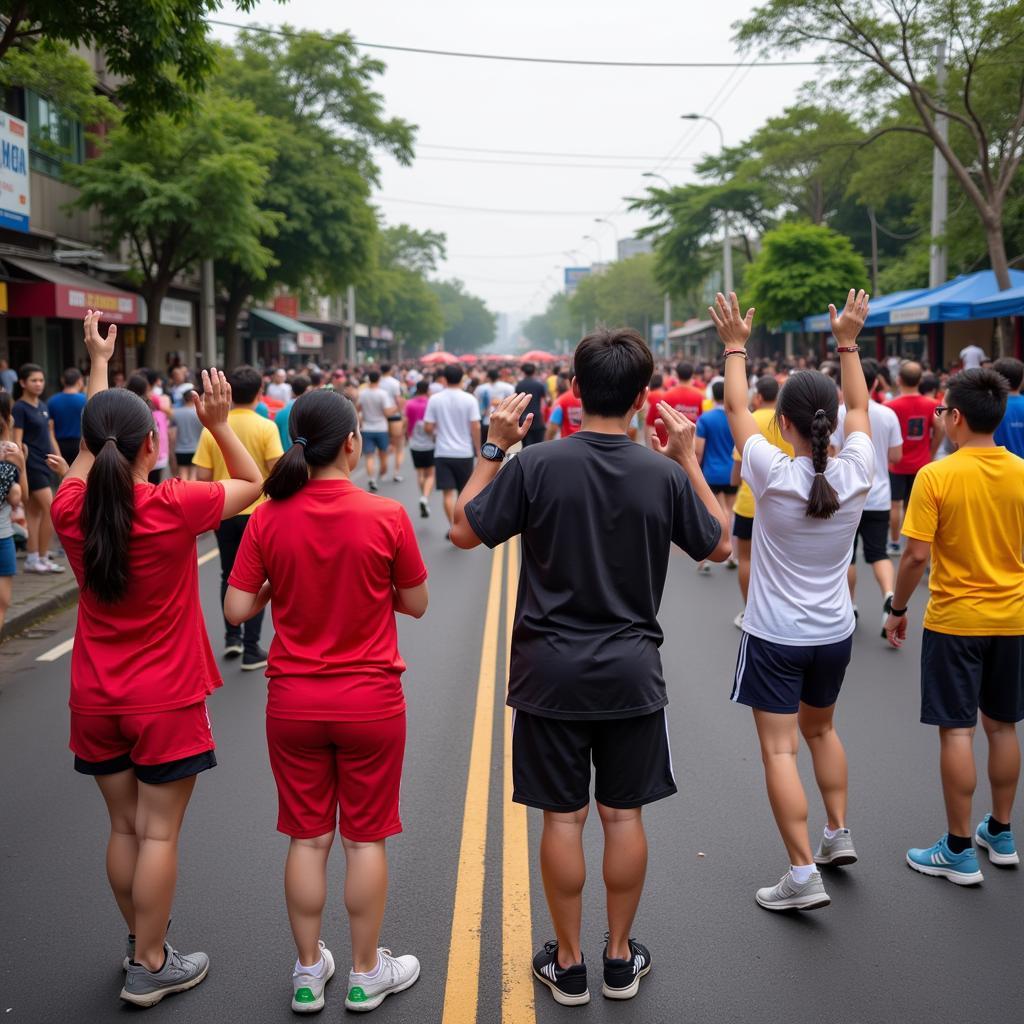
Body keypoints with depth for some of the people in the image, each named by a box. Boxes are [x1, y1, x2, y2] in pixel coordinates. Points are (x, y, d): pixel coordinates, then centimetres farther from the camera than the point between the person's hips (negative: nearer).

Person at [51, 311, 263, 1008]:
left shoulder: (72, 510, -6)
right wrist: (219, 424, -8)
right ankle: (150, 968, 15)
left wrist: (98, 364, 21)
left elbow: (89, 448, 15)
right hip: (165, 701, -5)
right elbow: (252, 484, -3)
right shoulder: (173, 508, -19)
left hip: (96, 701, 5)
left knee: (125, 828, 15)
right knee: (158, 833, 5)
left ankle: (141, 947, 30)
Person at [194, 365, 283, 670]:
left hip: (223, 513, 3)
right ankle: (251, 650, 8)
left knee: (229, 575, 21)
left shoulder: (212, 428, -4)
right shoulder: (266, 427, -11)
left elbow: (202, 476, -5)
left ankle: (232, 637, 26)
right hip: (257, 512, -2)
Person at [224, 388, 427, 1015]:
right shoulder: (386, 517, -14)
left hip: (293, 701, 2)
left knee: (307, 838, 14)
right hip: (370, 701, -2)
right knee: (366, 838, 12)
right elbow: (416, 604, -3)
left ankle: (309, 972, 27)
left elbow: (238, 609, -5)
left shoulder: (269, 518, -8)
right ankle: (366, 975, 25)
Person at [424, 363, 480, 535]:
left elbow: (428, 427, -4)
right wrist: (478, 451, 2)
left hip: (443, 452, 0)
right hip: (464, 452, 0)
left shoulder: (435, 399, -4)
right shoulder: (469, 399, -6)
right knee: (464, 493, 15)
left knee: (448, 492, 0)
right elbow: (476, 427, -9)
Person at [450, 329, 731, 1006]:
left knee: (563, 817, 8)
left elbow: (464, 531, -3)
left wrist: (493, 451, 3)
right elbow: (719, 545, 8)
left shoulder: (536, 465, -12)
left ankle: (568, 965, 21)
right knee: (624, 815, 12)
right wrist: (689, 460, 11)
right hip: (632, 672, 1)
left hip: (551, 672, -1)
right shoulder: (665, 474, -7)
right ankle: (621, 960, 25)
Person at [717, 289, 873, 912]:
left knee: (780, 749, -2)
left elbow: (737, 408, -6)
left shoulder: (774, 476, -19)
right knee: (821, 729, 27)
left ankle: (804, 875, -5)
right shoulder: (856, 476, -10)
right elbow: (860, 407, 8)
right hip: (835, 633, 5)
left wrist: (736, 346, 6)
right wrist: (849, 342, 16)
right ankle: (839, 834, 33)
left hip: (776, 637, -5)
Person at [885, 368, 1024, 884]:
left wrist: (897, 610, -1)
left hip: (954, 619, -5)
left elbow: (917, 555, -15)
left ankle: (959, 851, 9)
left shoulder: (936, 476, -15)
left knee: (957, 730, 2)